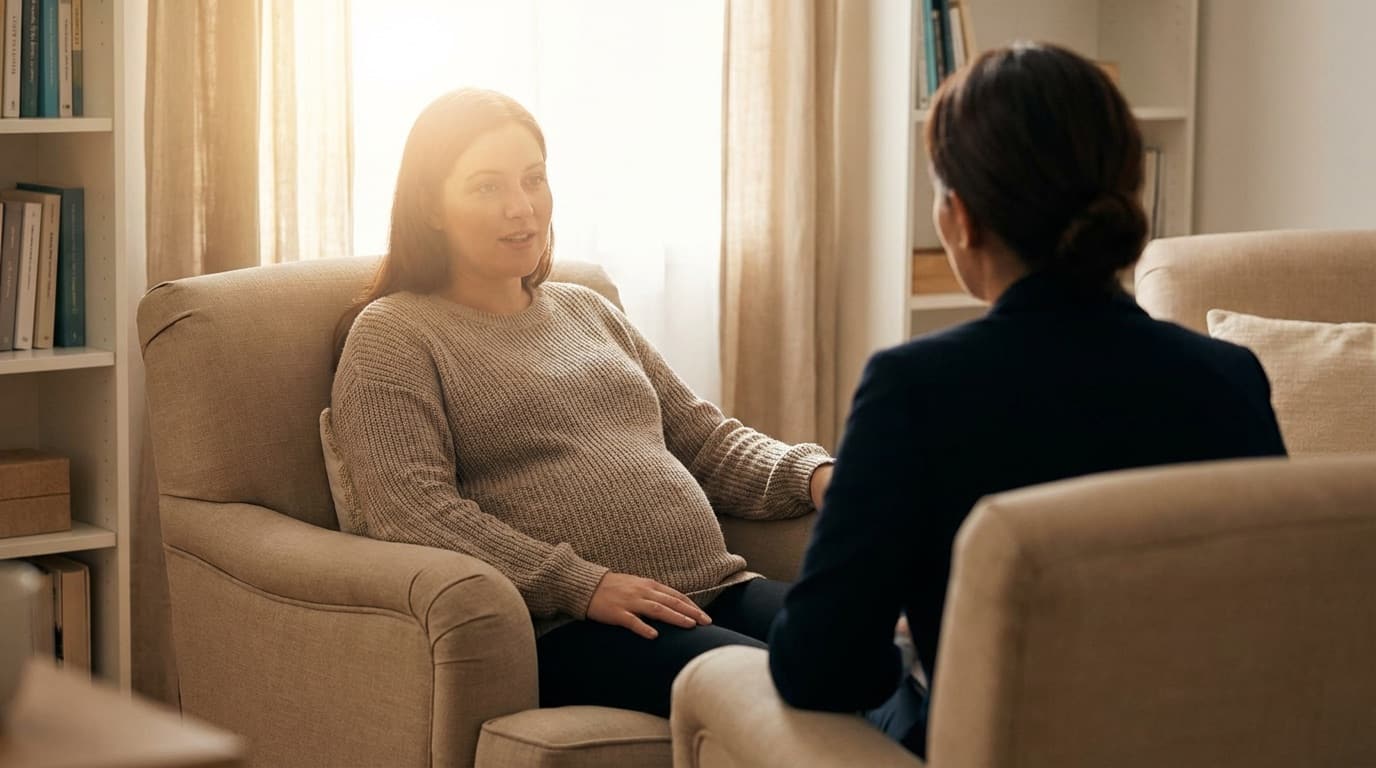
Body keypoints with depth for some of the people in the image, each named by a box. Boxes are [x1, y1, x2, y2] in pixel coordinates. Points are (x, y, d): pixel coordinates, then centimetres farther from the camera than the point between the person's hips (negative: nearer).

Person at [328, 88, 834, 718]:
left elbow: (707, 442, 26)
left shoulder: (586, 310, 27)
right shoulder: (391, 335, 5)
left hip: (718, 591, 7)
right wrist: (583, 584, -18)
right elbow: (408, 507, -9)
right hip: (565, 630, -7)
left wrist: (812, 475, 4)